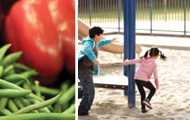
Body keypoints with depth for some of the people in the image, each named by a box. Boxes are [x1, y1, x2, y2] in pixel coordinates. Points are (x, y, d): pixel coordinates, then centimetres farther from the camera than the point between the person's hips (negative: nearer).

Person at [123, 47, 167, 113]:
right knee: (153, 89, 19)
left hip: (137, 78, 5)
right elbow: (155, 75, -2)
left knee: (142, 93, 20)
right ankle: (147, 100, -3)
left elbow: (134, 61, 11)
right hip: (144, 79, -5)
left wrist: (127, 62, 27)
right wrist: (157, 84, 7)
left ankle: (143, 108, 20)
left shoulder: (143, 59, 6)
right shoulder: (154, 63, -3)